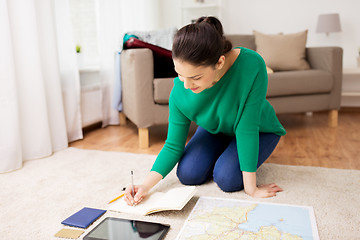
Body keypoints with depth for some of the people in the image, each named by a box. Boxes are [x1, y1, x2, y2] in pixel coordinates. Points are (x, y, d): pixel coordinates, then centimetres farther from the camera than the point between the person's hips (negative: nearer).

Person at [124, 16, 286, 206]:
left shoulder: (251, 65, -39)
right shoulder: (179, 92, -28)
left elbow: (247, 130, -35)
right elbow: (173, 146, -18)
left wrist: (250, 188, -29)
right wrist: (146, 185, -31)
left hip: (259, 131, -3)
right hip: (215, 130, 3)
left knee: (227, 179, -22)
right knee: (187, 174, -11)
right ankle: (223, 152, 17)